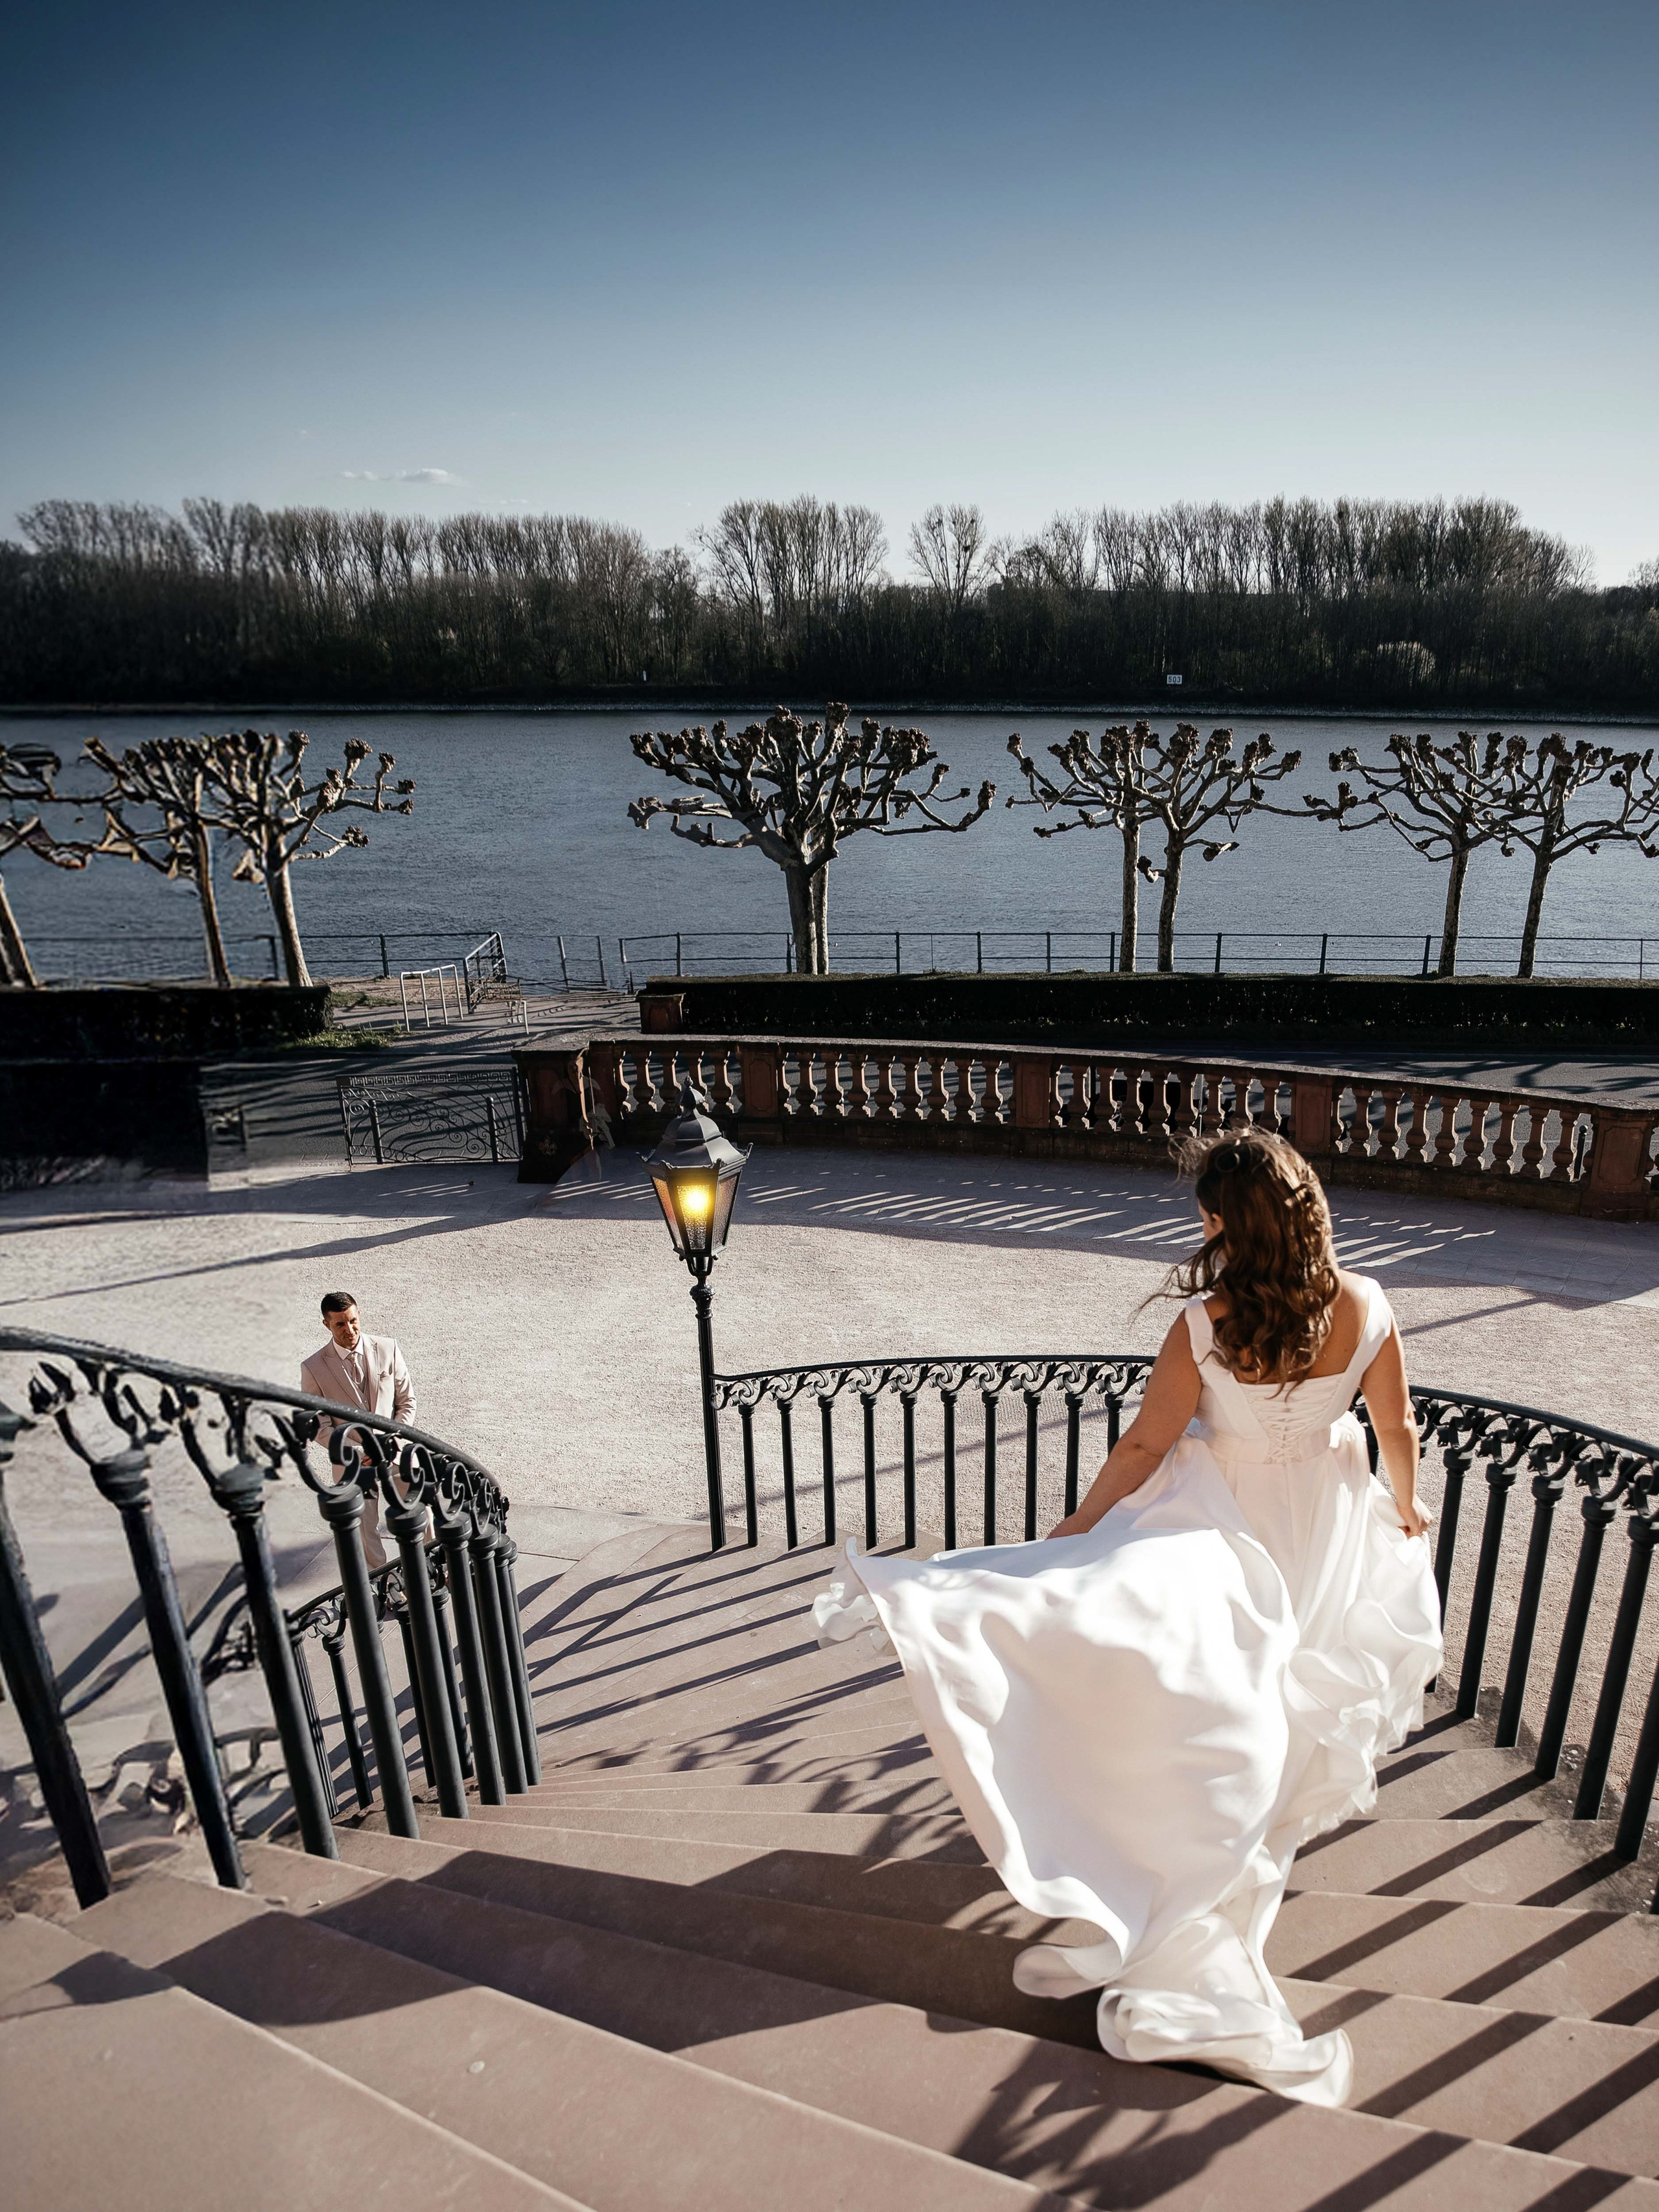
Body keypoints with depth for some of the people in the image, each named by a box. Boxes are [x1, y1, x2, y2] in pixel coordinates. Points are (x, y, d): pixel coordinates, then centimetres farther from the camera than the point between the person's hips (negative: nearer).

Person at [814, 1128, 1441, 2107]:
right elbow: (1399, 1428, -3)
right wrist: (1406, 1508, 17)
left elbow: (1144, 1446, -20)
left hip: (1228, 1521, -5)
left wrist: (1076, 1529, -7)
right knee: (1294, 1688, 27)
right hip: (1326, 1529, 5)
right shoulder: (1365, 1307, -19)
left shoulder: (1208, 1323, -29)